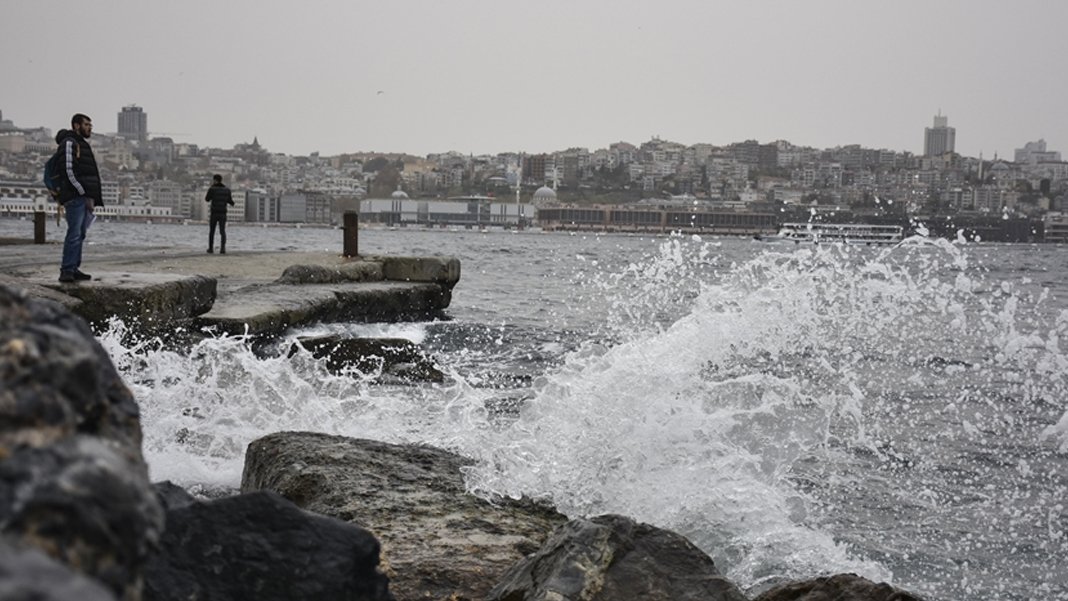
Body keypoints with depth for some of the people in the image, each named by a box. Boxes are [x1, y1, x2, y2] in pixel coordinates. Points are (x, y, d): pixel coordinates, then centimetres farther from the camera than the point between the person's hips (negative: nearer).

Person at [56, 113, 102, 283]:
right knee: (74, 233, -14)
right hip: (75, 197, -10)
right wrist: (85, 194, -16)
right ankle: (67, 271, -16)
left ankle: (74, 269, 11)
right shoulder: (69, 143, -6)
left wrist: (92, 198, 14)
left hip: (85, 197, 10)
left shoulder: (83, 144, 24)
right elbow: (70, 172, -15)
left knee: (80, 234, 8)